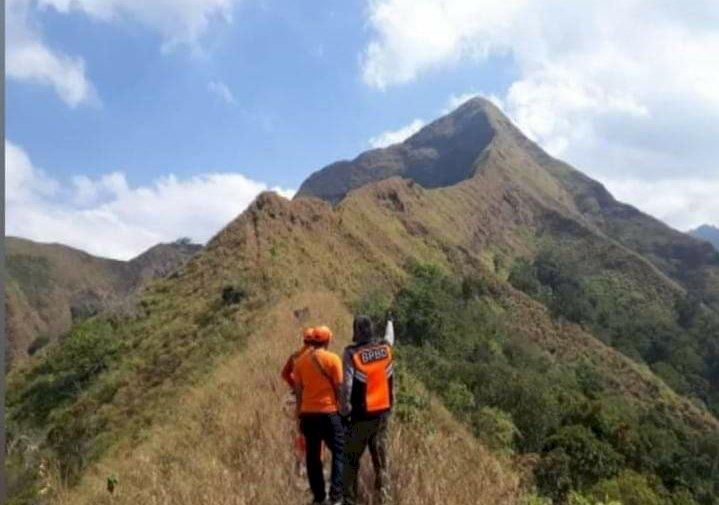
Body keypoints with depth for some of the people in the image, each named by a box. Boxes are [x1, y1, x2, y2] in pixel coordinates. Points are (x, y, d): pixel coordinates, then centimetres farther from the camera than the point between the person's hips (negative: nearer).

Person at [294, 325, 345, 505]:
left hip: (308, 413, 4)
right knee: (339, 453, 6)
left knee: (313, 455, 13)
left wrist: (300, 413, 16)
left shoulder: (300, 360, 4)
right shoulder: (333, 359, -8)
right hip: (329, 412, -4)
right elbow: (339, 387, -7)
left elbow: (298, 390, 8)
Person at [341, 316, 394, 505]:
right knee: (380, 455, 17)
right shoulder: (386, 347, -3)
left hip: (362, 415, -4)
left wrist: (345, 412, -7)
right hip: (383, 411, 4)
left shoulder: (351, 353, -17)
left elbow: (347, 386, -18)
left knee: (351, 458, 9)